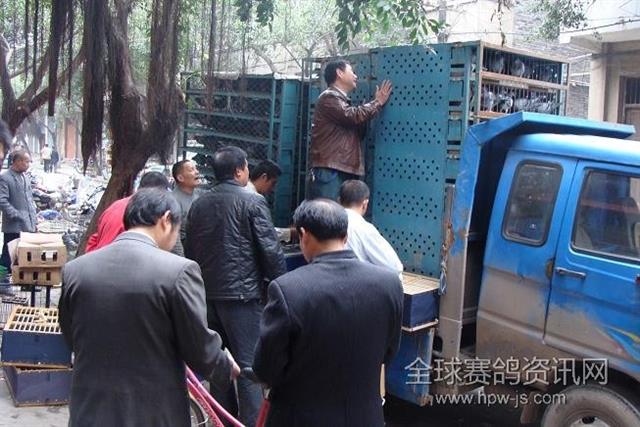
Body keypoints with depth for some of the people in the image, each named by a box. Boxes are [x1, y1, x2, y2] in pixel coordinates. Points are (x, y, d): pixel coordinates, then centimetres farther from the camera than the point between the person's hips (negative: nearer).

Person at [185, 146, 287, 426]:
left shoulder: (199, 204, 10)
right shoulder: (252, 201, -9)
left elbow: (189, 251, 14)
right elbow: (270, 249, -12)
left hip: (207, 293, 6)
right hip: (242, 292, -6)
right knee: (248, 363, -1)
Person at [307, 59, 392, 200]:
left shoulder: (342, 101, 26)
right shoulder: (329, 97, -3)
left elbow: (359, 133, 20)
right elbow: (354, 116, -16)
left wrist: (377, 102, 14)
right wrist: (378, 102, 0)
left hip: (344, 172, 10)